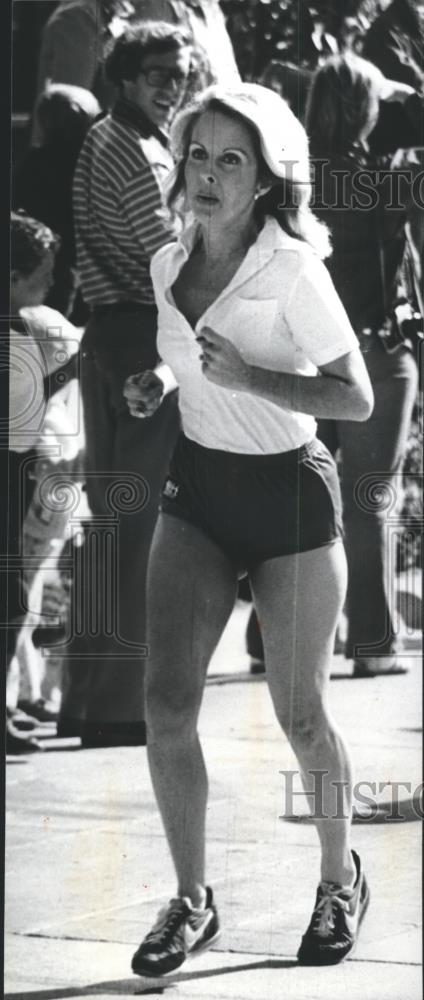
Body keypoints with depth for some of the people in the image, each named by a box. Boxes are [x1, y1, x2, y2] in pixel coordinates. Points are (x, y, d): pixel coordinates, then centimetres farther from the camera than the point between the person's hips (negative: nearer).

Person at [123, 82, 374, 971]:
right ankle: (192, 900, 6)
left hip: (288, 496, -5)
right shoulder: (170, 264, 2)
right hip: (196, 489, 5)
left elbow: (357, 397, -17)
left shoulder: (292, 268, -18)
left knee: (301, 715, 6)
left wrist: (244, 376, -27)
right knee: (167, 702, -7)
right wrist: (158, 385, 1)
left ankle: (340, 878, 29)